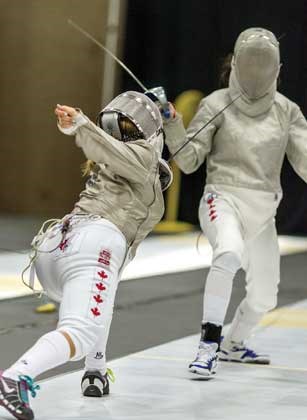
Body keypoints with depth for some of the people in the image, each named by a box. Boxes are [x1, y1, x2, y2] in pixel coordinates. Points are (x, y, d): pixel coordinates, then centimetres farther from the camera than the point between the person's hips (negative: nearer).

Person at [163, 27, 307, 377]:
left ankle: (232, 345, 47)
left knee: (263, 298, 15)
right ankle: (208, 345, -30)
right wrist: (170, 122, -20)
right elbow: (188, 161, -6)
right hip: (223, 200, -4)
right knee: (230, 254, -38)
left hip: (262, 212, 4)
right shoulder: (217, 104, -4)